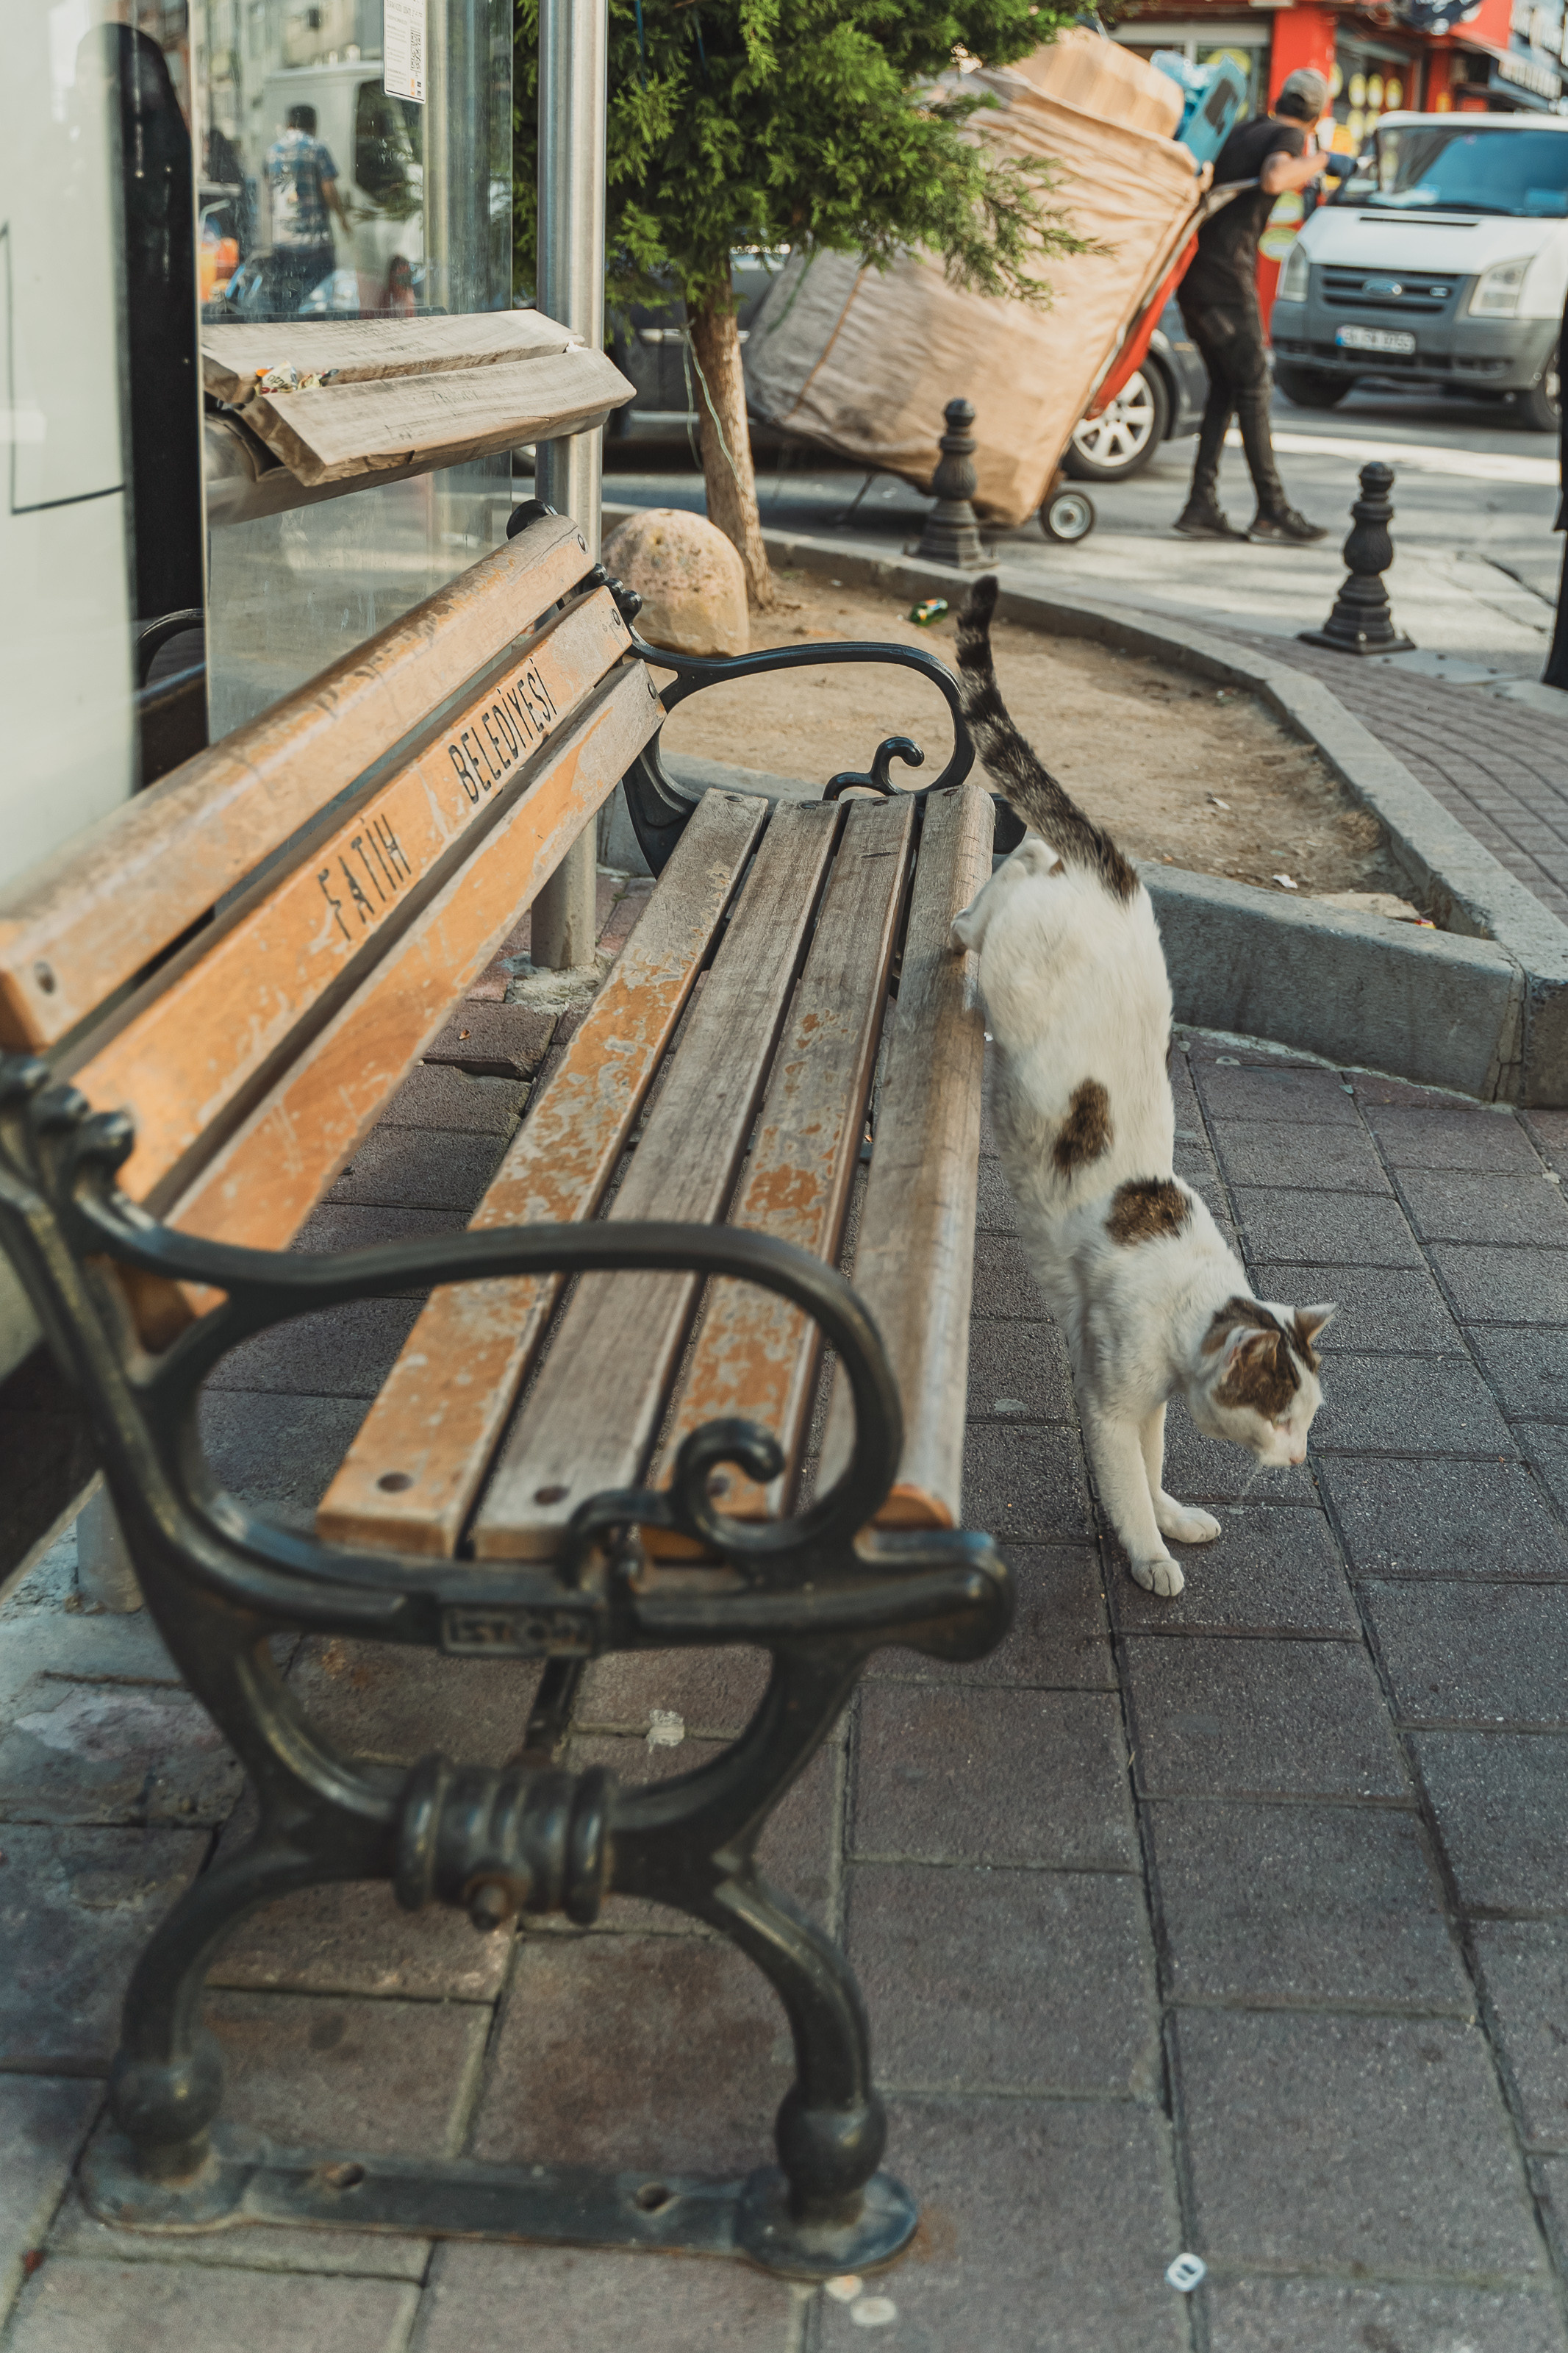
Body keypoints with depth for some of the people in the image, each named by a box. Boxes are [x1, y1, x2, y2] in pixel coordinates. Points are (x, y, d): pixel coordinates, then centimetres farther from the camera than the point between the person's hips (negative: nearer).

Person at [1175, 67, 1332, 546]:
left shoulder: (1244, 130, 19)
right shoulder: (1289, 137, -3)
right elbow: (1273, 179, -25)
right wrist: (1318, 161, -10)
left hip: (1193, 269, 8)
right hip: (1225, 272, -8)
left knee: (1224, 388, 11)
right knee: (1253, 386, -4)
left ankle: (1202, 506, 5)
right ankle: (1272, 511, -3)